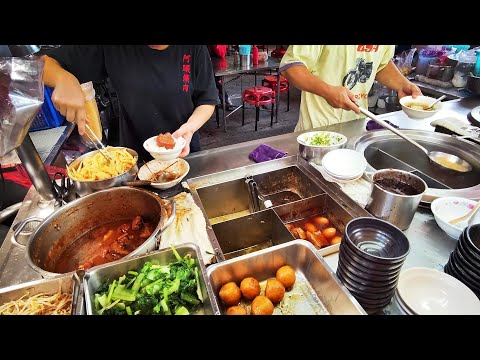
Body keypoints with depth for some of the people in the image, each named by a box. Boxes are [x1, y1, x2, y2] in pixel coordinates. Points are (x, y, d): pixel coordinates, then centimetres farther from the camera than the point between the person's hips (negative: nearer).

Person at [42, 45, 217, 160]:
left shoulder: (194, 48, -12)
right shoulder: (111, 49, -13)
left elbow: (207, 101, -6)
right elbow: (45, 64, -8)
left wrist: (191, 126, -26)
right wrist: (64, 78, -32)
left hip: (184, 154, 0)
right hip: (135, 157, 1)